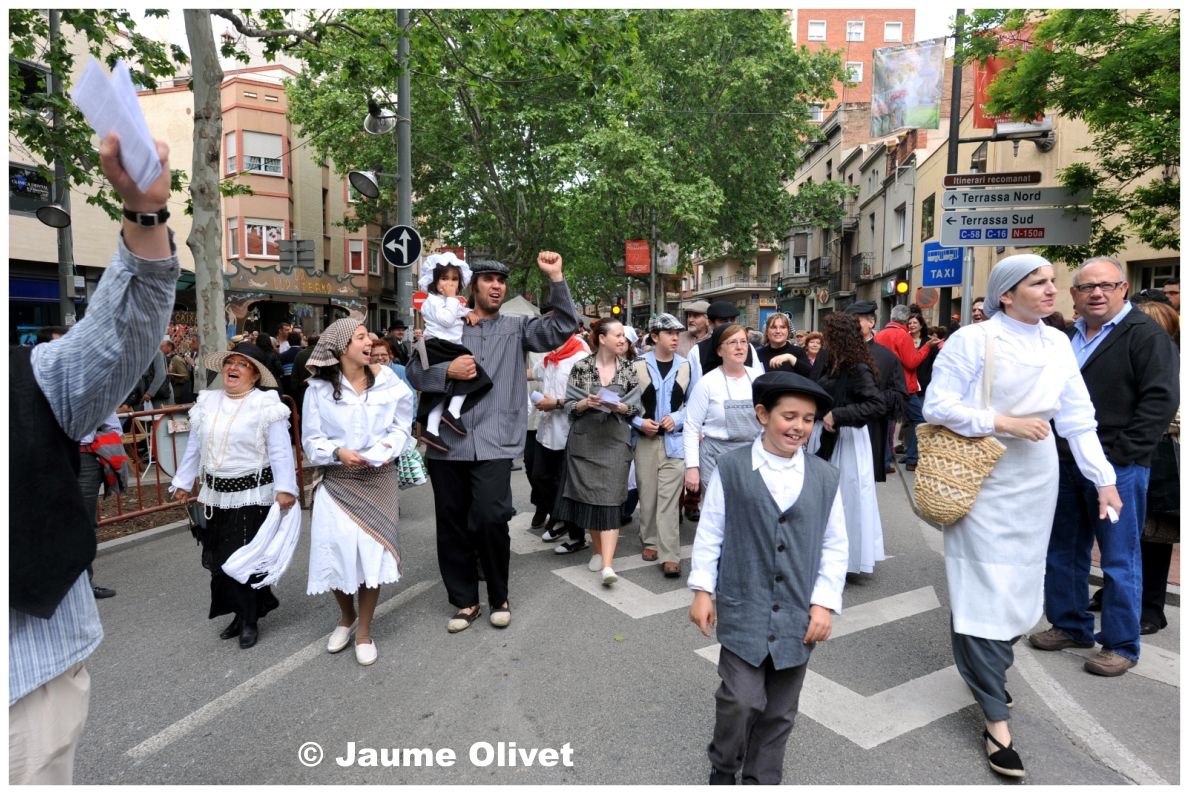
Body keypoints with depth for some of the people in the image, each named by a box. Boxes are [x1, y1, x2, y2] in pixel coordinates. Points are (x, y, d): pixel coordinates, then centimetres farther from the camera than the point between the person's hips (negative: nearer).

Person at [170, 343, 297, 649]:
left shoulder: (265, 404, -11)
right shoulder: (208, 401, 8)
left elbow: (280, 451, -15)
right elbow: (194, 447, 16)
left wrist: (284, 488, -22)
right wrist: (183, 482, 17)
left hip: (253, 495, -6)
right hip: (216, 494, 6)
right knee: (221, 558, 12)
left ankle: (250, 619, 17)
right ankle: (240, 613, 28)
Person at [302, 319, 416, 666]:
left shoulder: (387, 382, -2)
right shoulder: (319, 388, -4)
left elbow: (401, 428, 2)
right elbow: (312, 440, -2)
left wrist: (386, 450, -17)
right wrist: (338, 452, -20)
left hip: (377, 478, 0)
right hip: (335, 479, 0)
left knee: (373, 550, 0)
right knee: (335, 549, 0)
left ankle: (364, 631, 20)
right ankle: (347, 617, 31)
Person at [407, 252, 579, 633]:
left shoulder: (516, 328, 9)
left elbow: (563, 327, -3)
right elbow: (414, 371, 6)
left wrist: (555, 278, -10)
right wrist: (447, 371, -12)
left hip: (494, 443, -2)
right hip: (448, 442, 2)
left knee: (490, 519, -12)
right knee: (452, 525, 9)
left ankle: (499, 597, 14)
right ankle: (465, 601, 27)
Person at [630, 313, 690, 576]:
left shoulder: (685, 366, 2)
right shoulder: (638, 364, 0)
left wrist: (677, 419, -9)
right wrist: (639, 422, -11)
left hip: (674, 440, -1)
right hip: (645, 439, 1)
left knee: (669, 498, -5)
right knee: (647, 493, 9)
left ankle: (670, 555, -3)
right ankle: (650, 542, 28)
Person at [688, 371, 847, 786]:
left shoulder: (825, 477, 0)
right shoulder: (731, 468, -8)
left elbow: (835, 545, 5)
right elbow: (710, 532, -2)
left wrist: (824, 602, 0)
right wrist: (702, 590, -2)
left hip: (798, 615, 3)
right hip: (744, 611, -3)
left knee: (779, 711, 14)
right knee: (741, 701, -2)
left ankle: (762, 780, 36)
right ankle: (722, 771, 27)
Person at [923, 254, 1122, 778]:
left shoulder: (1058, 344, 6)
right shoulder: (972, 340, -11)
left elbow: (1078, 419, 8)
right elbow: (937, 406, -13)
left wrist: (1104, 479, 5)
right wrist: (1004, 423, -18)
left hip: (1035, 481, 6)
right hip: (982, 481, -6)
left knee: (1019, 583, 15)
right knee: (984, 589, -5)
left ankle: (989, 673, 37)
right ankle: (996, 717, 6)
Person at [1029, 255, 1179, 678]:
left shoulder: (1146, 335, -7)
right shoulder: (1067, 337, 12)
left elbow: (1161, 400, -14)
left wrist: (1119, 454, -18)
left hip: (1118, 467, -7)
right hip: (1066, 464, 7)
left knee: (1119, 559, 4)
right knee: (1062, 551, 15)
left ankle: (1121, 645, 18)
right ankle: (1070, 626, 31)